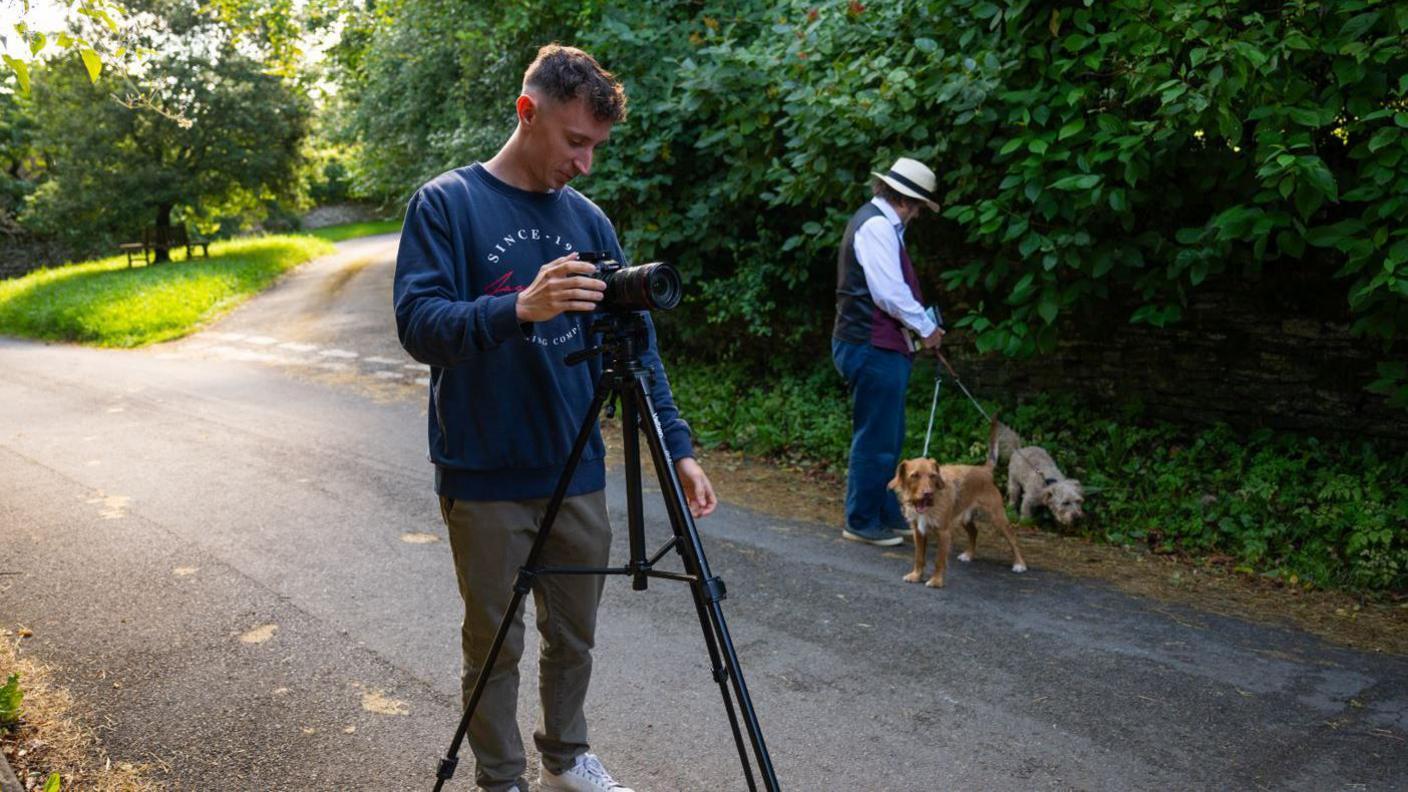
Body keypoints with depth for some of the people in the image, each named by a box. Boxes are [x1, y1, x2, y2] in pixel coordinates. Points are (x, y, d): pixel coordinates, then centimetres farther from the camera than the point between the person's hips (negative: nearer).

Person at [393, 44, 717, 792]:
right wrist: (518, 309, -34)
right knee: (495, 645, 8)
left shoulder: (587, 218, 7)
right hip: (485, 479, -4)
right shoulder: (447, 202, -6)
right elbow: (418, 322, -17)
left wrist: (678, 448, -3)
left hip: (578, 474, 4)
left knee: (574, 636, 15)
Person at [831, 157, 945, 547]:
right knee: (875, 438, -4)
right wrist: (926, 327, -9)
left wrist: (923, 323, 13)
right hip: (872, 348, -11)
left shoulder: (879, 223, 18)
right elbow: (890, 293, -22)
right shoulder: (877, 226, -16)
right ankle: (862, 522, 6)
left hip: (880, 346, 11)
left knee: (888, 438, 17)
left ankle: (888, 514, 27)